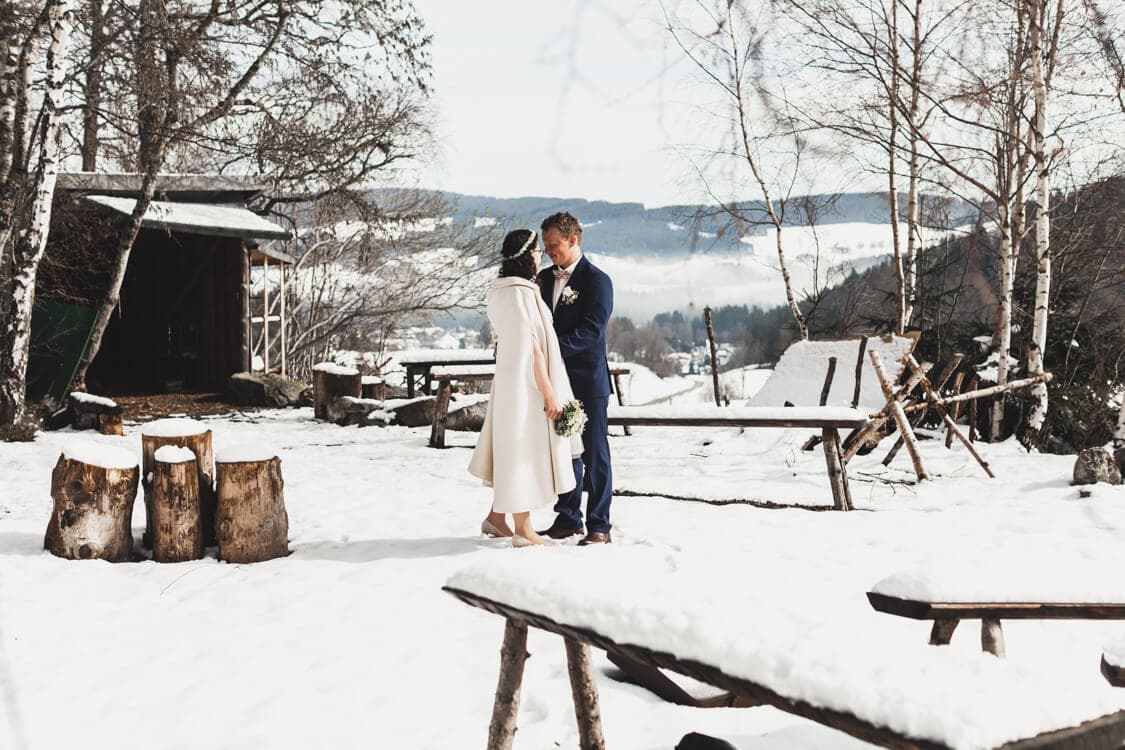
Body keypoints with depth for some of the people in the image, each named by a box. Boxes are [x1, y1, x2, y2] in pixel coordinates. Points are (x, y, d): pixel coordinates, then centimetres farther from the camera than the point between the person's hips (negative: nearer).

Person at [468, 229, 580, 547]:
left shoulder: (499, 290, 11)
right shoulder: (522, 292, -18)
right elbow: (532, 345, -20)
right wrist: (549, 392, -17)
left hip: (509, 378, 10)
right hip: (527, 381, -10)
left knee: (513, 450, 17)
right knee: (526, 451, -2)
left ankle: (496, 516, 25)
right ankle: (523, 531, 6)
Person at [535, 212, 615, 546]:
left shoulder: (596, 280, -8)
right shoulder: (545, 278, 12)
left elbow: (592, 330, -17)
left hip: (588, 380, -6)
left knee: (594, 453, 0)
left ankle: (600, 525, 7)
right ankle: (568, 518, 24)